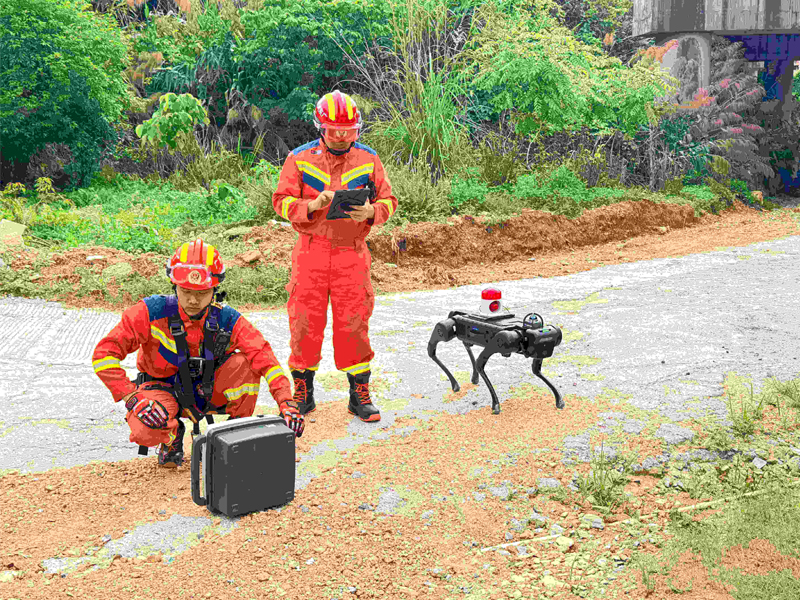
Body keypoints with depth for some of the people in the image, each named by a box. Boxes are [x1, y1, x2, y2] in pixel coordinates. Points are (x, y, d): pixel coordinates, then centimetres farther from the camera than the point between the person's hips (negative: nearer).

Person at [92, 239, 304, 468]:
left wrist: (286, 403, -36)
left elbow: (265, 357, -23)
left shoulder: (226, 320, -18)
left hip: (206, 390, 1)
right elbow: (105, 353, -24)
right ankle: (172, 437, 5)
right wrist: (132, 398, -34)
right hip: (163, 389, -1)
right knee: (146, 429, -35)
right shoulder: (153, 312, -24)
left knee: (246, 363, -26)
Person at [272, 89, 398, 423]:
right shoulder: (300, 159, 2)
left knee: (354, 324, 1)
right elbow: (282, 201, 0)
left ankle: (360, 395, 14)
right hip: (311, 250, 0)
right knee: (304, 322, 2)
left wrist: (371, 212, -14)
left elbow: (388, 200, 8)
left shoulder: (368, 159, 6)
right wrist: (313, 205, -18)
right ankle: (302, 393, 17)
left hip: (352, 252, 1)